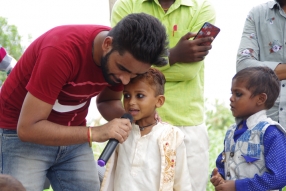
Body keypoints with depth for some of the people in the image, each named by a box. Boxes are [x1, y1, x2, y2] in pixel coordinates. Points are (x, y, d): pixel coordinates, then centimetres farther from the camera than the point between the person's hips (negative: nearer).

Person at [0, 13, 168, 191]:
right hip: (20, 133, -6)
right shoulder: (63, 51, -32)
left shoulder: (123, 56, -12)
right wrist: (95, 133, -32)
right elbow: (28, 128, -30)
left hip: (72, 135, 6)